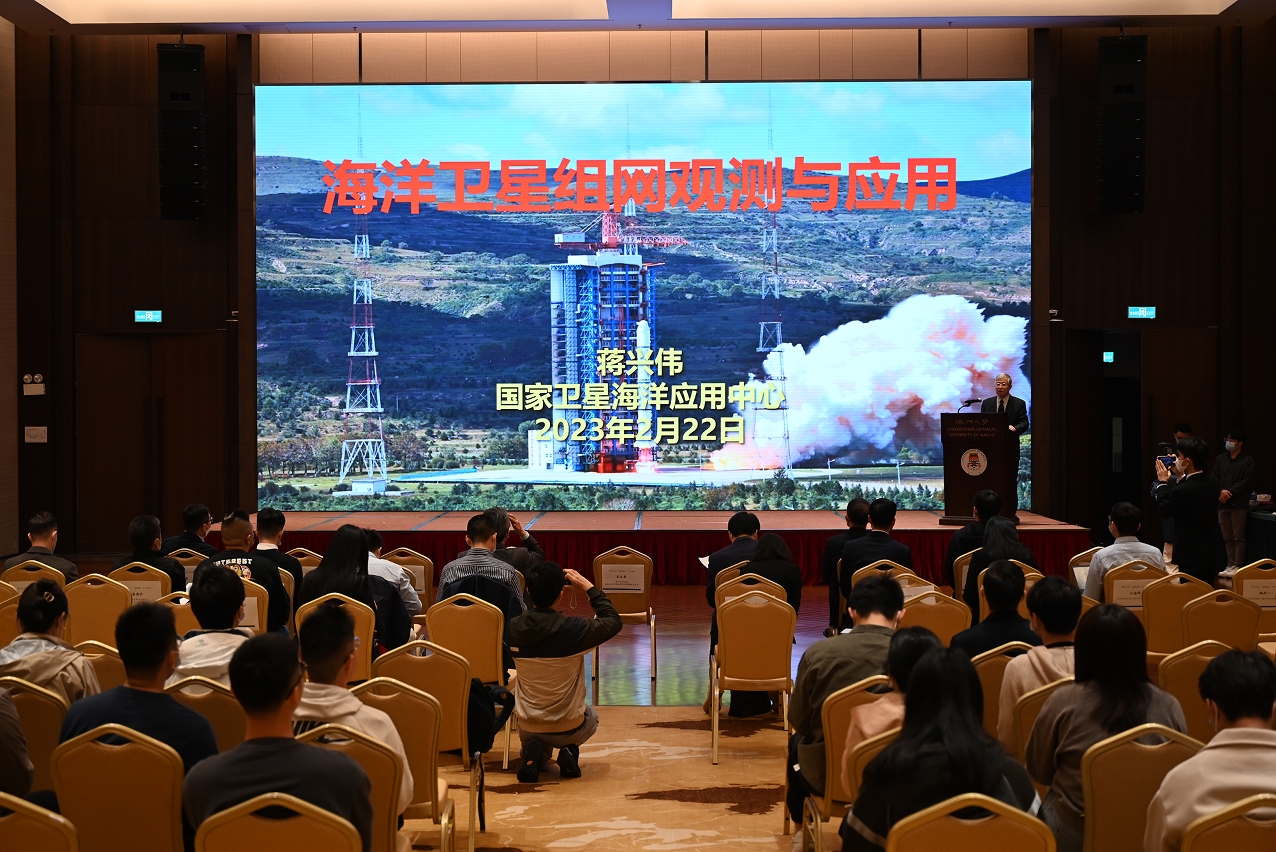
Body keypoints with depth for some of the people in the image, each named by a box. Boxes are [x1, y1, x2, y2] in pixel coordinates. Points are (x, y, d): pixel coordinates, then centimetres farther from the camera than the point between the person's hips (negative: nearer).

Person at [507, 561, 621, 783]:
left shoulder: (513, 629, -15)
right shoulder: (573, 629, -26)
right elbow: (613, 622, -7)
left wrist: (544, 588, 8)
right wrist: (589, 588, -3)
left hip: (528, 727, 3)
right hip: (569, 728, -2)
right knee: (591, 715, 36)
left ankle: (535, 752, 4)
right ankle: (570, 749, 7)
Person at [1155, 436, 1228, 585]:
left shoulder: (1181, 491, -24)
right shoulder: (1213, 484, -2)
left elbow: (1162, 510, -8)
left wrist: (1163, 482, 3)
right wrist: (1181, 477, 17)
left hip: (1192, 557, -8)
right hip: (1213, 554, 8)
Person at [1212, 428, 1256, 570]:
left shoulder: (1248, 460, -1)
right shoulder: (1221, 458, 12)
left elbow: (1247, 481, -7)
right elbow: (1214, 477, 8)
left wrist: (1229, 493, -13)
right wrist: (1221, 491, -10)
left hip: (1239, 504, -4)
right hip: (1222, 503, 4)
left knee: (1238, 537, -2)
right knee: (1227, 538, 8)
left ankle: (1238, 566, 1)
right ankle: (1230, 565, 13)